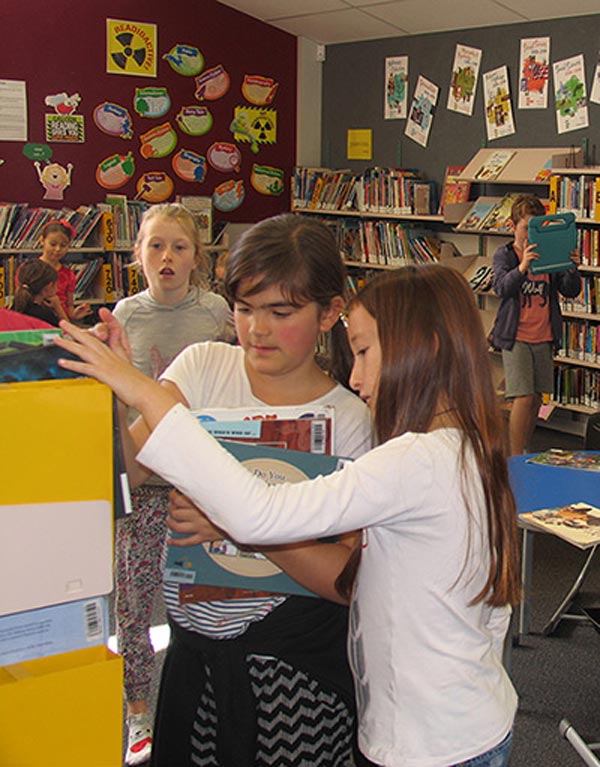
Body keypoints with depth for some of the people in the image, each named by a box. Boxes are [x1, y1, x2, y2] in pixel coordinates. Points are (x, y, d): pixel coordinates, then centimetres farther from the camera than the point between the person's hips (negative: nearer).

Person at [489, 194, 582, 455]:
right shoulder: (505, 255, -2)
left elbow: (571, 291, 6)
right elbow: (502, 287, -19)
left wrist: (573, 269, -15)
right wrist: (522, 266, -36)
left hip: (544, 337, 5)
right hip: (516, 337, -4)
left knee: (536, 398, 10)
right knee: (523, 397, -11)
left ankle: (523, 452, 23)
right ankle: (516, 458, -3)